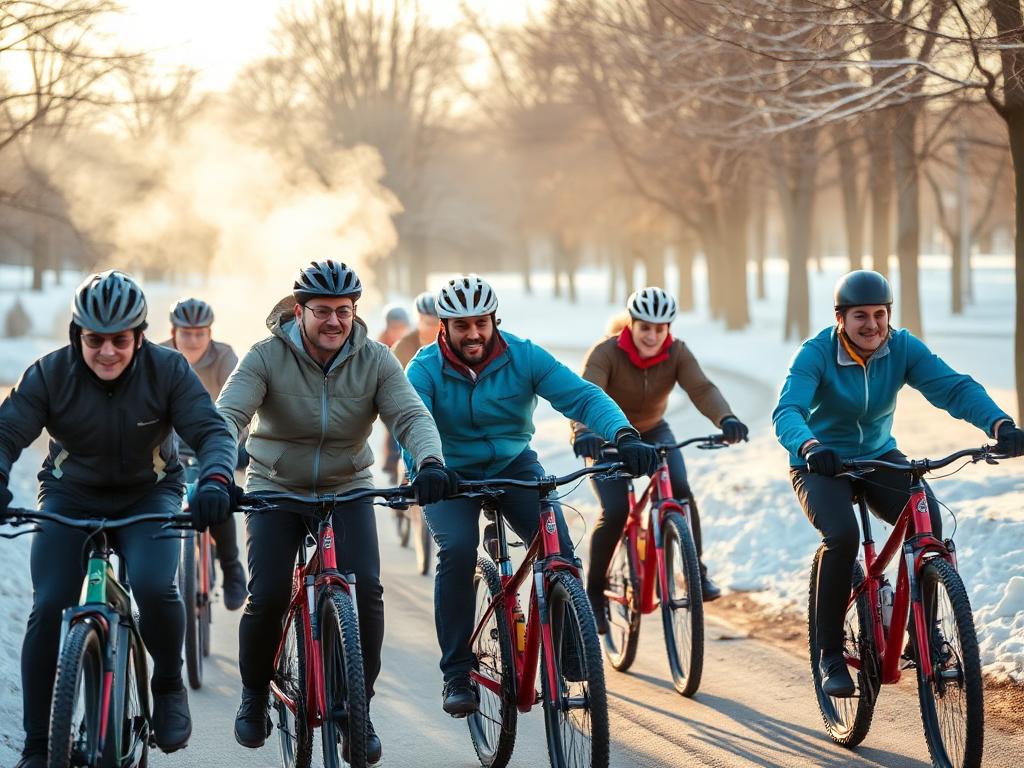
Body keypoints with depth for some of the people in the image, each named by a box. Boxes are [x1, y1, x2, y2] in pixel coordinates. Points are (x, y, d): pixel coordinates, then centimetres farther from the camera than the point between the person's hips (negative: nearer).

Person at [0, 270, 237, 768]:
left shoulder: (167, 370, -16)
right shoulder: (50, 374, -16)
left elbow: (211, 429, -21)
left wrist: (215, 479, -43)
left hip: (147, 495, -1)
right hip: (69, 498, 1)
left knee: (156, 590, -27)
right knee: (49, 609, -15)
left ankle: (168, 685, 4)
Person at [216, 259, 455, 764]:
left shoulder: (374, 361, -9)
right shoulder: (267, 357, -15)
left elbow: (411, 415, -20)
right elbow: (228, 414, -27)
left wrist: (430, 461, -42)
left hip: (347, 489, 1)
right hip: (276, 489, -1)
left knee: (365, 588, -18)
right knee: (267, 596, -15)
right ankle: (254, 697, 13)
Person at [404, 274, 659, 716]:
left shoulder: (523, 357, -13)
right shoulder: (425, 369, -15)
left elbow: (582, 396, -22)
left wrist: (624, 435, -41)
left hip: (514, 466, 1)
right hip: (451, 476, -1)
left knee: (558, 551, -23)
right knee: (457, 550, -29)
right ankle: (456, 675, -16)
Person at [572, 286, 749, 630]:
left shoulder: (677, 353, -18)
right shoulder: (607, 353, -26)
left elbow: (702, 388, -33)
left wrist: (726, 418, -53)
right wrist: (584, 431, -62)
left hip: (653, 432, 3)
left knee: (680, 490, -24)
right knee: (615, 511, -20)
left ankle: (697, 571, -7)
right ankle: (594, 592, -1)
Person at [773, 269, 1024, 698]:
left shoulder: (903, 349, -13)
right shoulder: (817, 354, -21)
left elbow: (955, 388, -24)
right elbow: (787, 410, -35)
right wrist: (810, 447, -57)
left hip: (879, 457, 3)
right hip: (821, 465, -3)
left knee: (928, 521, -24)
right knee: (842, 535, -31)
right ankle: (830, 654, -15)